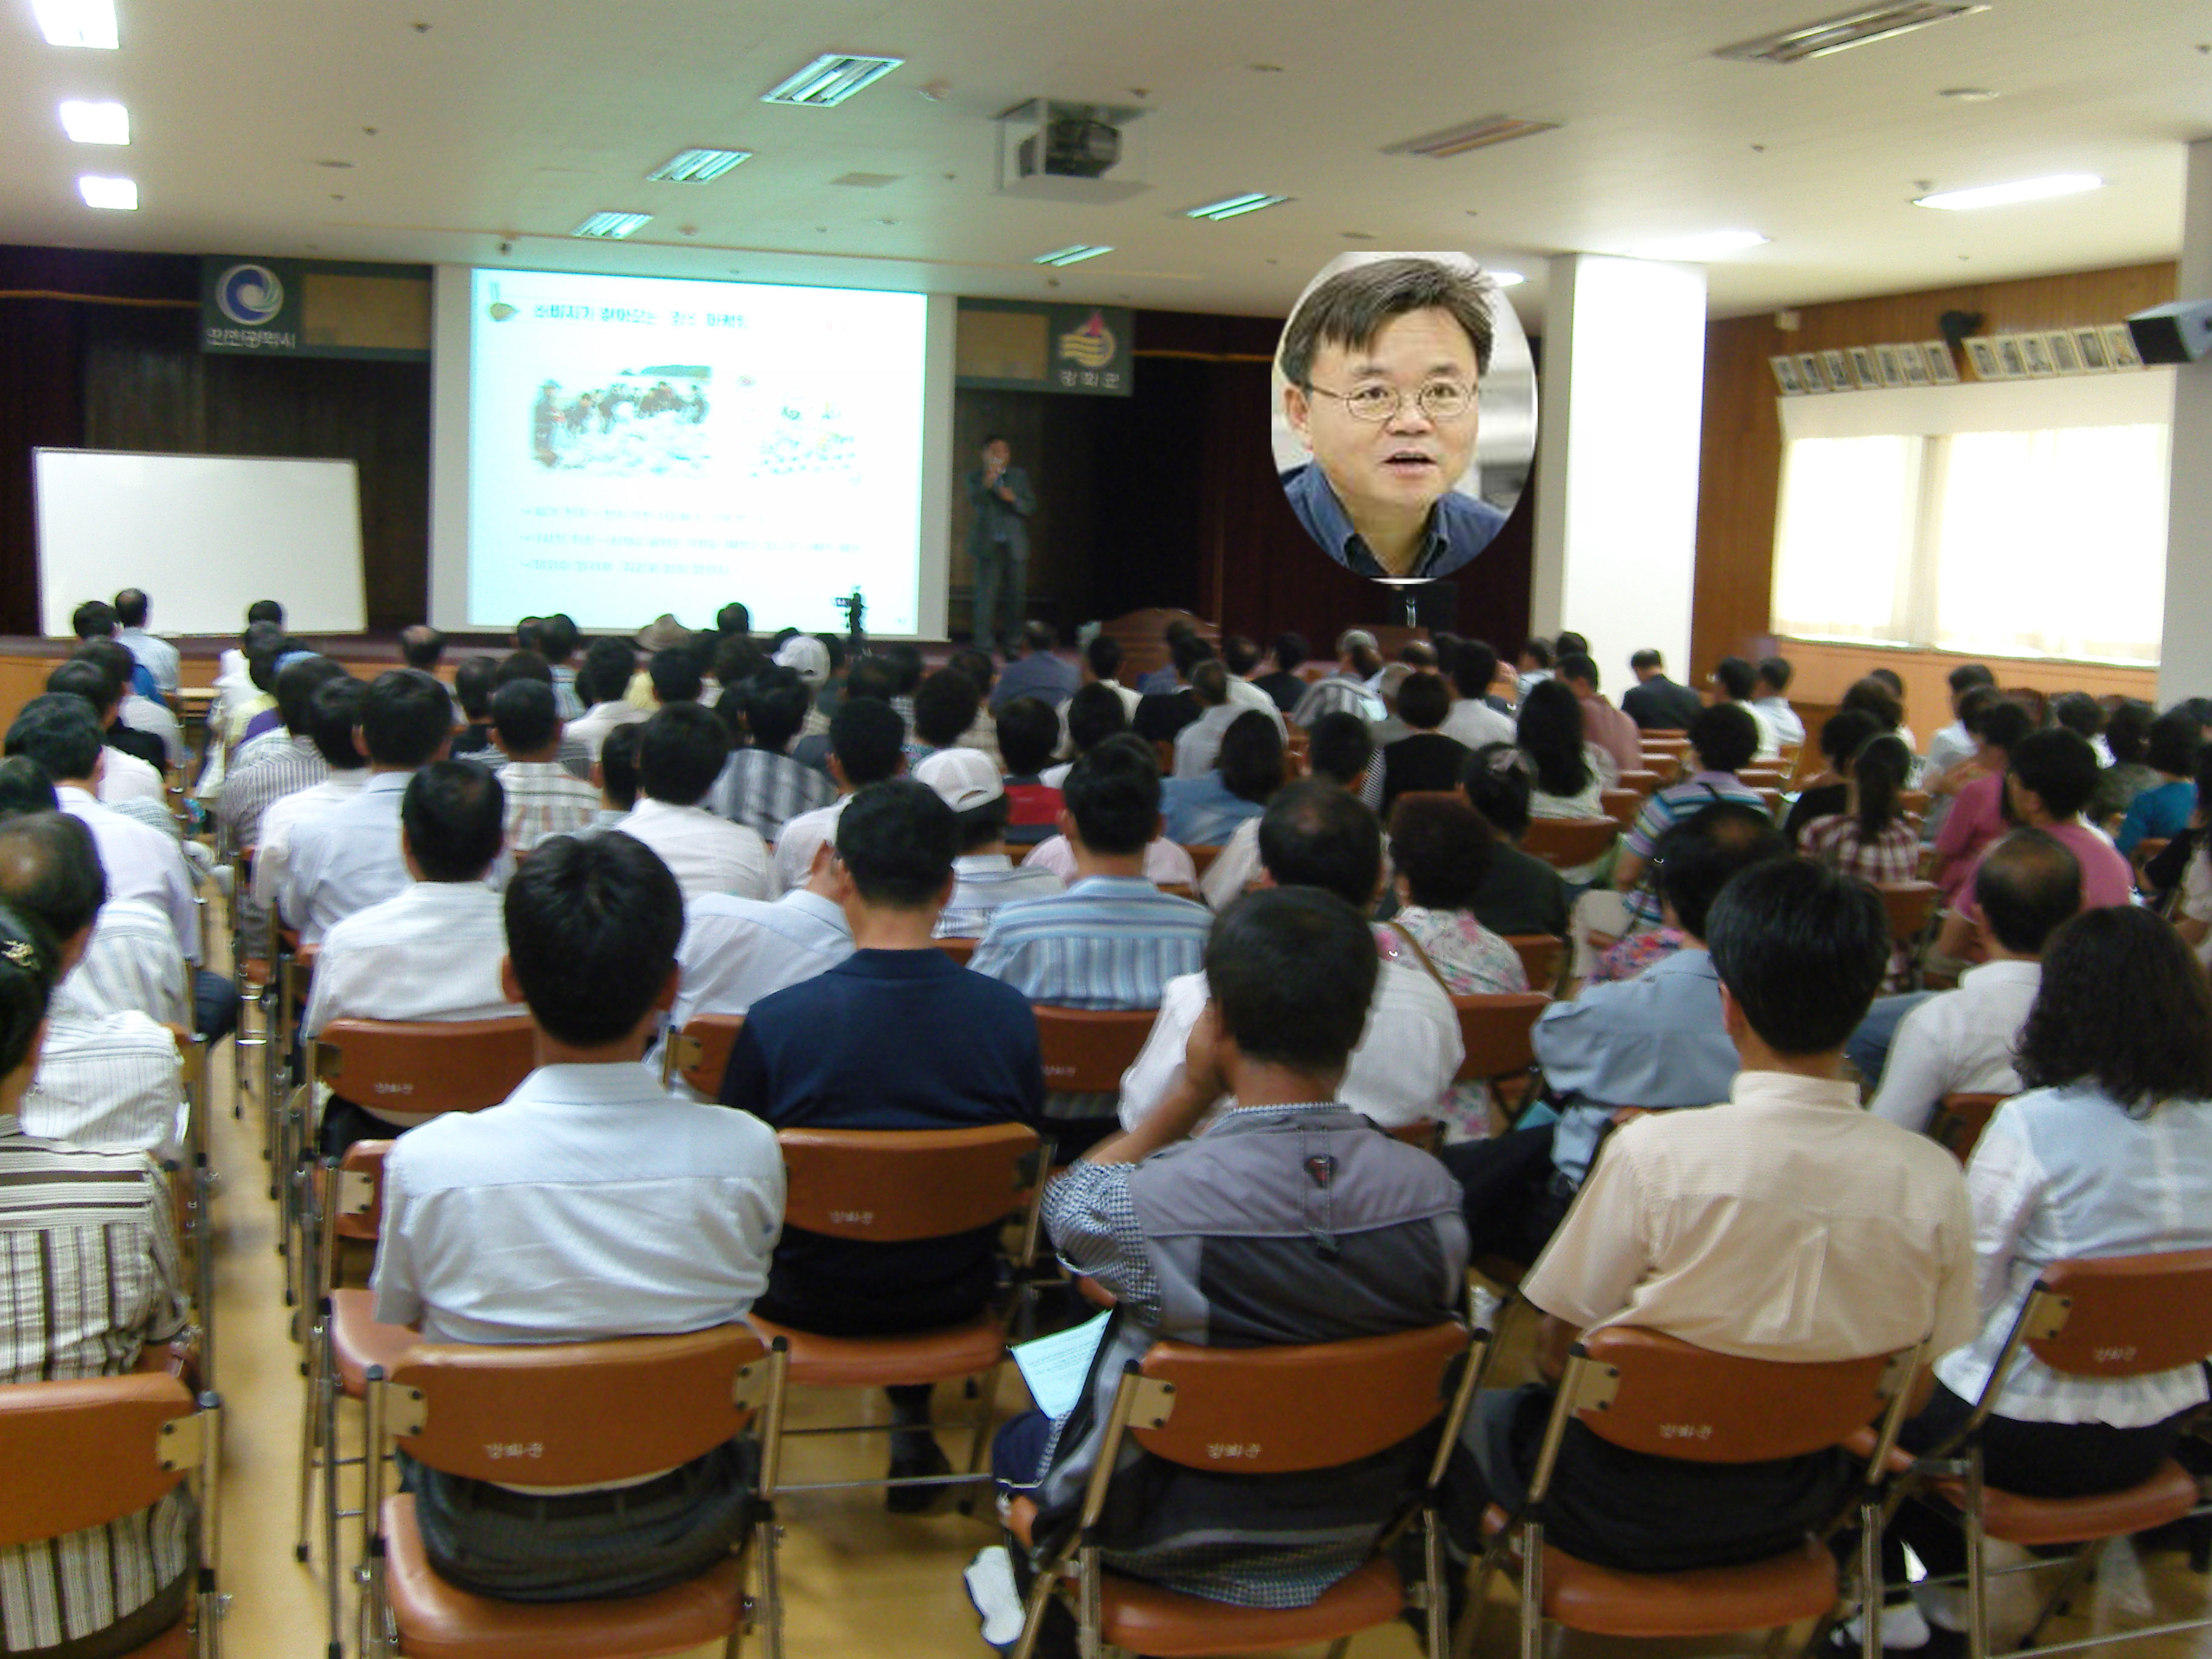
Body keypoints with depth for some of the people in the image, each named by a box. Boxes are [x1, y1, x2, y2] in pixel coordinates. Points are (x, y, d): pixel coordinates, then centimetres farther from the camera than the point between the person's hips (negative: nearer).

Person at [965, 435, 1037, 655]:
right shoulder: (976, 478, 5)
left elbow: (1031, 506, 5)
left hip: (1015, 546, 2)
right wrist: (987, 484, -29)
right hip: (988, 546, -2)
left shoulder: (1020, 476, 10)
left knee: (1017, 596, 6)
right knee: (986, 596, -7)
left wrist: (1013, 499, -14)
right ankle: (985, 644, -4)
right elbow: (974, 502, -12)